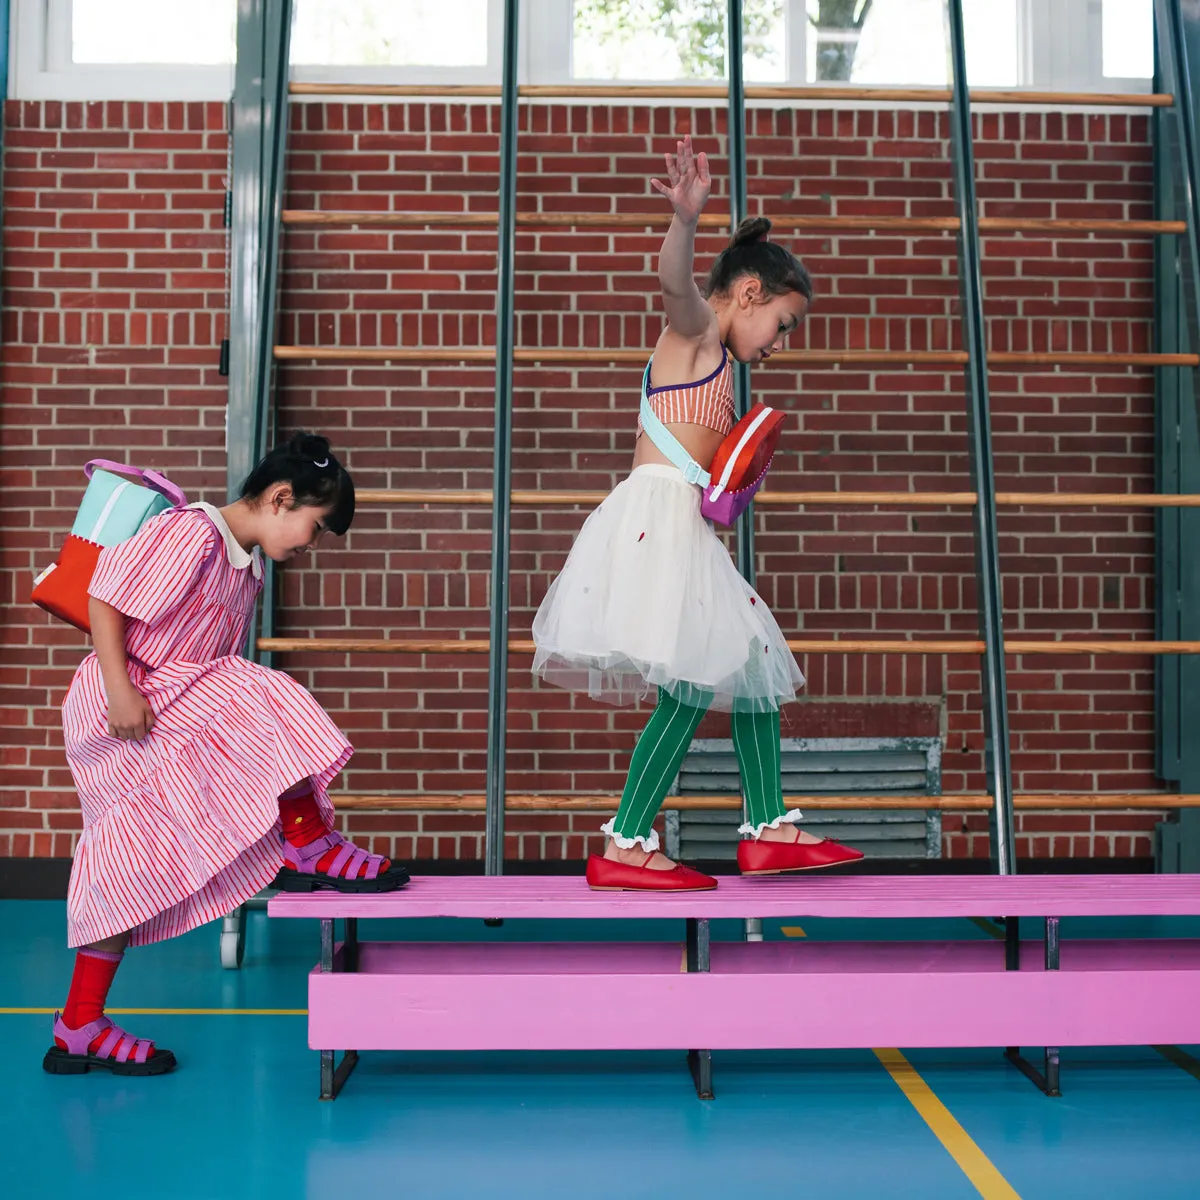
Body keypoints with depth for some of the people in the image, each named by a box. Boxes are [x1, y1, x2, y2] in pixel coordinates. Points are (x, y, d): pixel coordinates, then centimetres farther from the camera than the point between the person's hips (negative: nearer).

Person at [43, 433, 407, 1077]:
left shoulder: (247, 568, 16)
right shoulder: (190, 533, -14)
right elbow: (104, 597, -19)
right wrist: (121, 690, -25)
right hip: (121, 706, -10)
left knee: (128, 872, 8)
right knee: (264, 704, -18)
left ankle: (79, 1029, 14)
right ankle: (308, 844, -5)